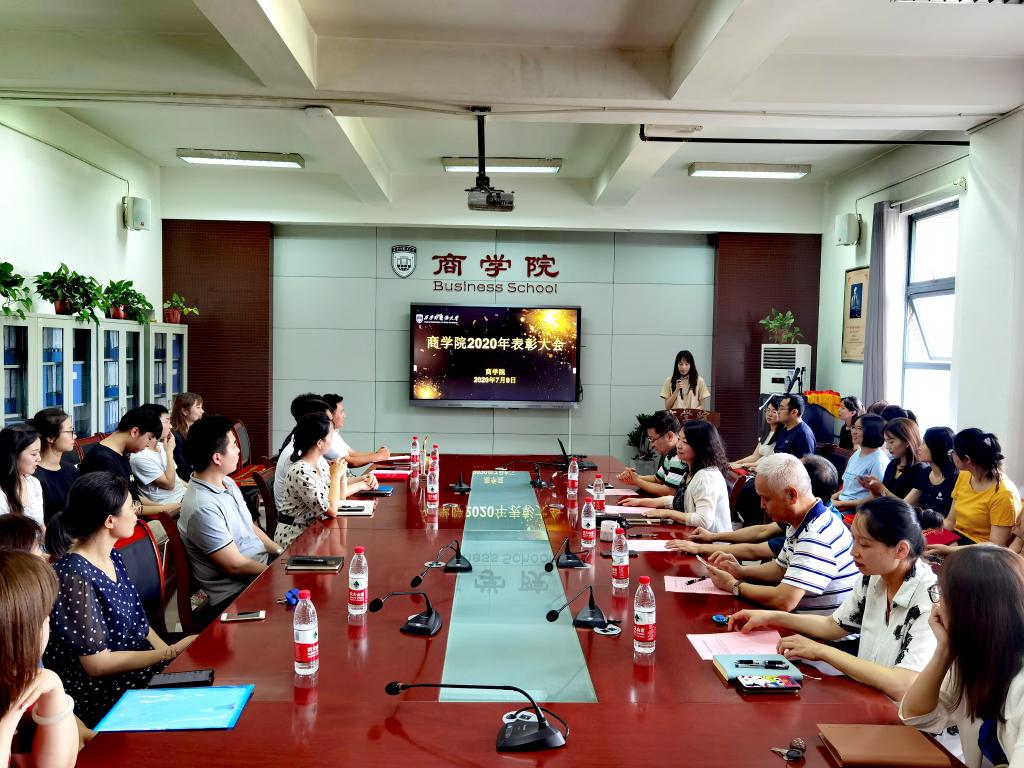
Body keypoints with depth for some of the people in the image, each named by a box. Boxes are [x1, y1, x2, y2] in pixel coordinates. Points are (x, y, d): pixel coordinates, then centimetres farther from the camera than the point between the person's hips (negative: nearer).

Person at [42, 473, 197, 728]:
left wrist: (168, 651, -2)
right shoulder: (74, 577, -21)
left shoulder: (112, 557, 5)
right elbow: (97, 663, -19)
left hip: (138, 664, 8)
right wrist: (172, 652, -17)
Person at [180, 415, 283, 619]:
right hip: (236, 593, -9)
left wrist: (281, 552, 6)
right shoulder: (202, 507, -23)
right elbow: (235, 565, -19)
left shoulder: (228, 483, 7)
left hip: (263, 564, 9)